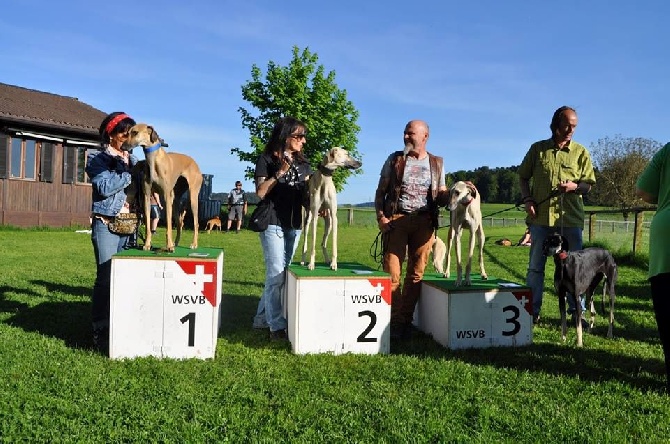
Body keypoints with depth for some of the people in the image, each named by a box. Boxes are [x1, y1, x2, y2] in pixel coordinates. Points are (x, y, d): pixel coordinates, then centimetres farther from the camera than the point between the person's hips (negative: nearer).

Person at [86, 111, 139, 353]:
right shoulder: (96, 158, 2)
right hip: (106, 224, -5)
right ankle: (100, 331, -1)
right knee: (106, 277, -8)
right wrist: (130, 173, -8)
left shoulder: (132, 159, 17)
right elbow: (105, 186, -14)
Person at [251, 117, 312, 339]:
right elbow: (260, 192, -11)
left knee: (281, 274, 9)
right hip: (273, 223, -6)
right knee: (276, 274, -9)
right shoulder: (267, 159, -3)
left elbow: (307, 193, 13)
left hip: (294, 225, 6)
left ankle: (262, 318, 21)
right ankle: (277, 325, -4)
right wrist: (280, 172, -18)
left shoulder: (303, 163, 13)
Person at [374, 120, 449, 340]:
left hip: (424, 221, 1)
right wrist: (380, 216, -6)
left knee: (416, 274, 3)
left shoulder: (437, 164, 13)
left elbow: (441, 197, 13)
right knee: (392, 272, -5)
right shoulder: (394, 160, 9)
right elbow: (380, 192, 9)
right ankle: (394, 321, 6)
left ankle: (406, 321, 13)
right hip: (396, 220, -1)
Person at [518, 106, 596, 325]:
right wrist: (527, 199, -3)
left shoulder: (580, 152, 6)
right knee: (536, 265, 6)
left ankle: (577, 311, 17)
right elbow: (523, 177, 12)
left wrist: (574, 186, -14)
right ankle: (532, 311, 15)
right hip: (541, 216, 0)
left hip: (570, 217, 0)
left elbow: (588, 185, 7)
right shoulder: (538, 149, 6)